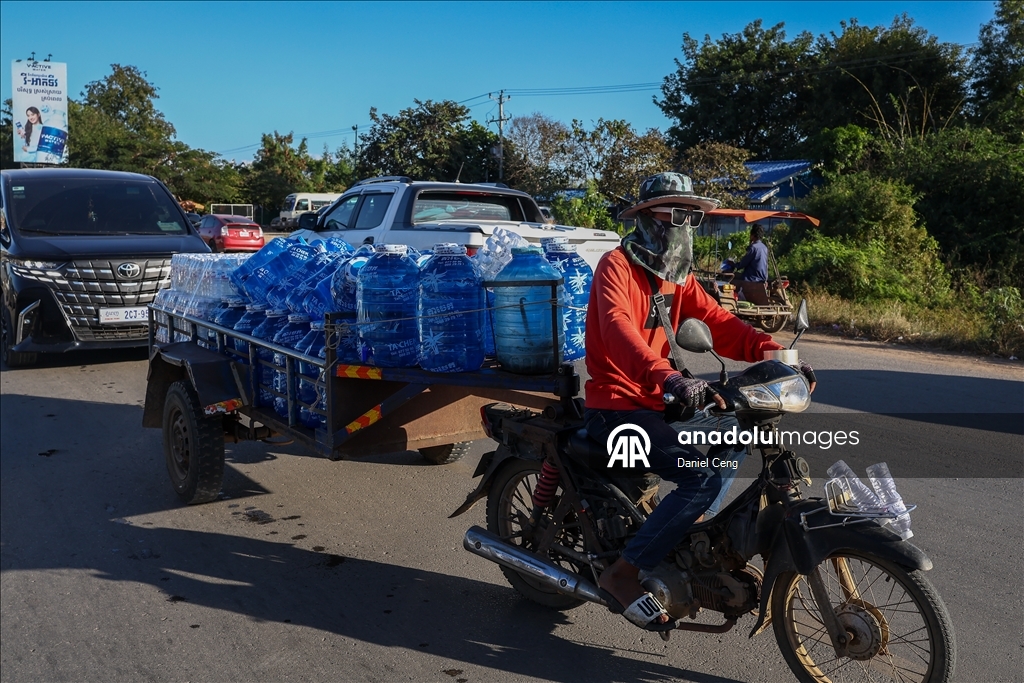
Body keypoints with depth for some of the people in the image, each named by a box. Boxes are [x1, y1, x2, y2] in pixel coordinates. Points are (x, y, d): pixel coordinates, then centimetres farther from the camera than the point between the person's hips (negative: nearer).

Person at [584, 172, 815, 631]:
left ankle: (690, 534, 24)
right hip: (616, 407, -9)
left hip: (657, 402, 9)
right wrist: (668, 377, -48)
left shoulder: (678, 276, 15)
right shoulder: (617, 266, -12)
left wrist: (774, 354, -13)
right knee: (703, 477, -22)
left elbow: (717, 322, 3)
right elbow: (618, 328, -31)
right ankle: (623, 574, -14)